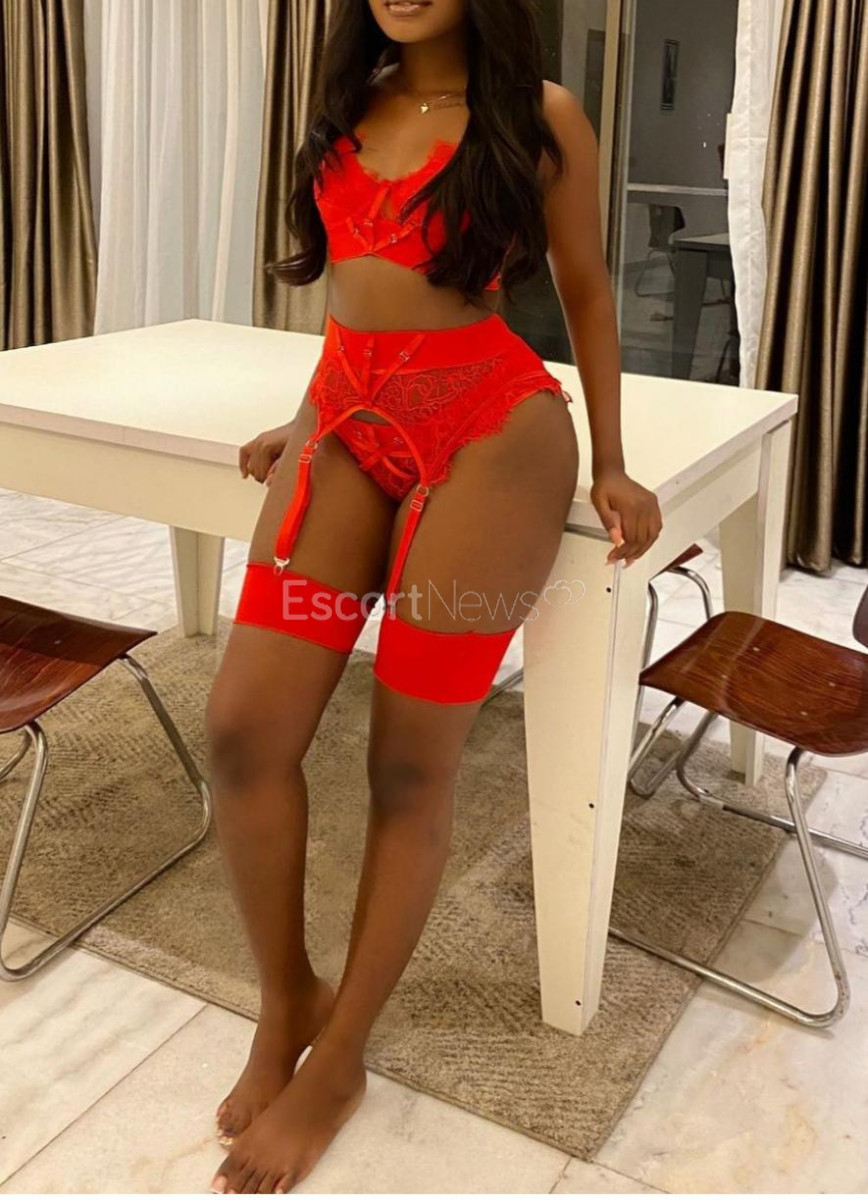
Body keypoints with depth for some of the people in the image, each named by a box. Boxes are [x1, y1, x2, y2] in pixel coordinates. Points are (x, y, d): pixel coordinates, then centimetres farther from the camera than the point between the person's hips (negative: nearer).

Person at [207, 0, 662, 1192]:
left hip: (491, 429, -5)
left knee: (410, 765, -2)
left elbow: (585, 293, 8)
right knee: (245, 730, -7)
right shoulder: (350, 105, 16)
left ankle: (338, 1060, 16)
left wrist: (609, 464, 6)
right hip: (348, 423, 5)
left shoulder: (538, 114, 1)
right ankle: (285, 1001, 16)